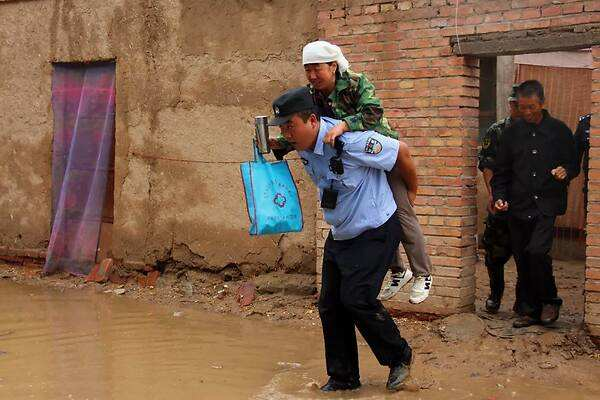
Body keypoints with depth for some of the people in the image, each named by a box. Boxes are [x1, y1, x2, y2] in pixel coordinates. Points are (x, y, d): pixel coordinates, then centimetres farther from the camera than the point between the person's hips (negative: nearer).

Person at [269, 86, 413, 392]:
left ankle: (399, 357, 10)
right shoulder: (303, 145, -5)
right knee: (329, 304, 6)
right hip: (339, 234, 8)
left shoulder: (350, 141, -29)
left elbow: (401, 153, -17)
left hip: (375, 232, -8)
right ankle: (343, 377, 21)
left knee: (357, 298, -15)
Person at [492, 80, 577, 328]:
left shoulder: (559, 130, 4)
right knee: (522, 261, 6)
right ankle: (534, 310, 20)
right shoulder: (513, 133, 9)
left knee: (537, 251, -21)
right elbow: (500, 170, 13)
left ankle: (550, 301, 0)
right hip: (518, 206, 3)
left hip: (547, 205, -3)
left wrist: (565, 171, -12)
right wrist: (499, 197, -1)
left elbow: (573, 164, 11)